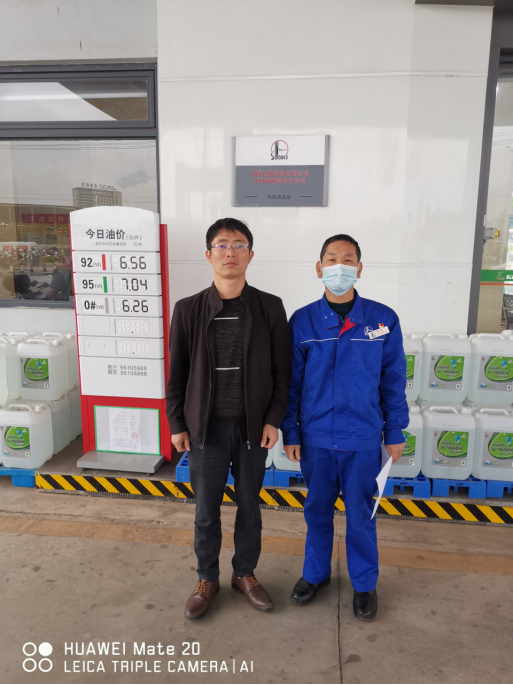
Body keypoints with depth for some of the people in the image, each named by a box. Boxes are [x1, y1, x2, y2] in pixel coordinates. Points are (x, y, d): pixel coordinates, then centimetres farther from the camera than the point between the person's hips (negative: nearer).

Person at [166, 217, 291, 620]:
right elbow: (177, 373, 2)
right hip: (206, 427, 0)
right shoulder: (189, 310, -4)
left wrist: (273, 420, -5)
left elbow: (282, 371, 0)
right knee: (206, 511, 13)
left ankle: (245, 573, 39)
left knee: (250, 506, 16)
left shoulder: (270, 308, -4)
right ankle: (207, 579, 36)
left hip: (253, 428, 1)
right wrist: (177, 424, 2)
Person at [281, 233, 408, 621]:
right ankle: (316, 573, 41)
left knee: (361, 514, 13)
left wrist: (395, 432, 3)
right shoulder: (302, 321, -5)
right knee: (317, 509, 17)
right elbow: (291, 383, 1)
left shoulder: (383, 320, -6)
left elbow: (393, 382, 0)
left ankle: (365, 584, 36)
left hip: (363, 439, -1)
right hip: (315, 438, 1)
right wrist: (290, 433, 2)